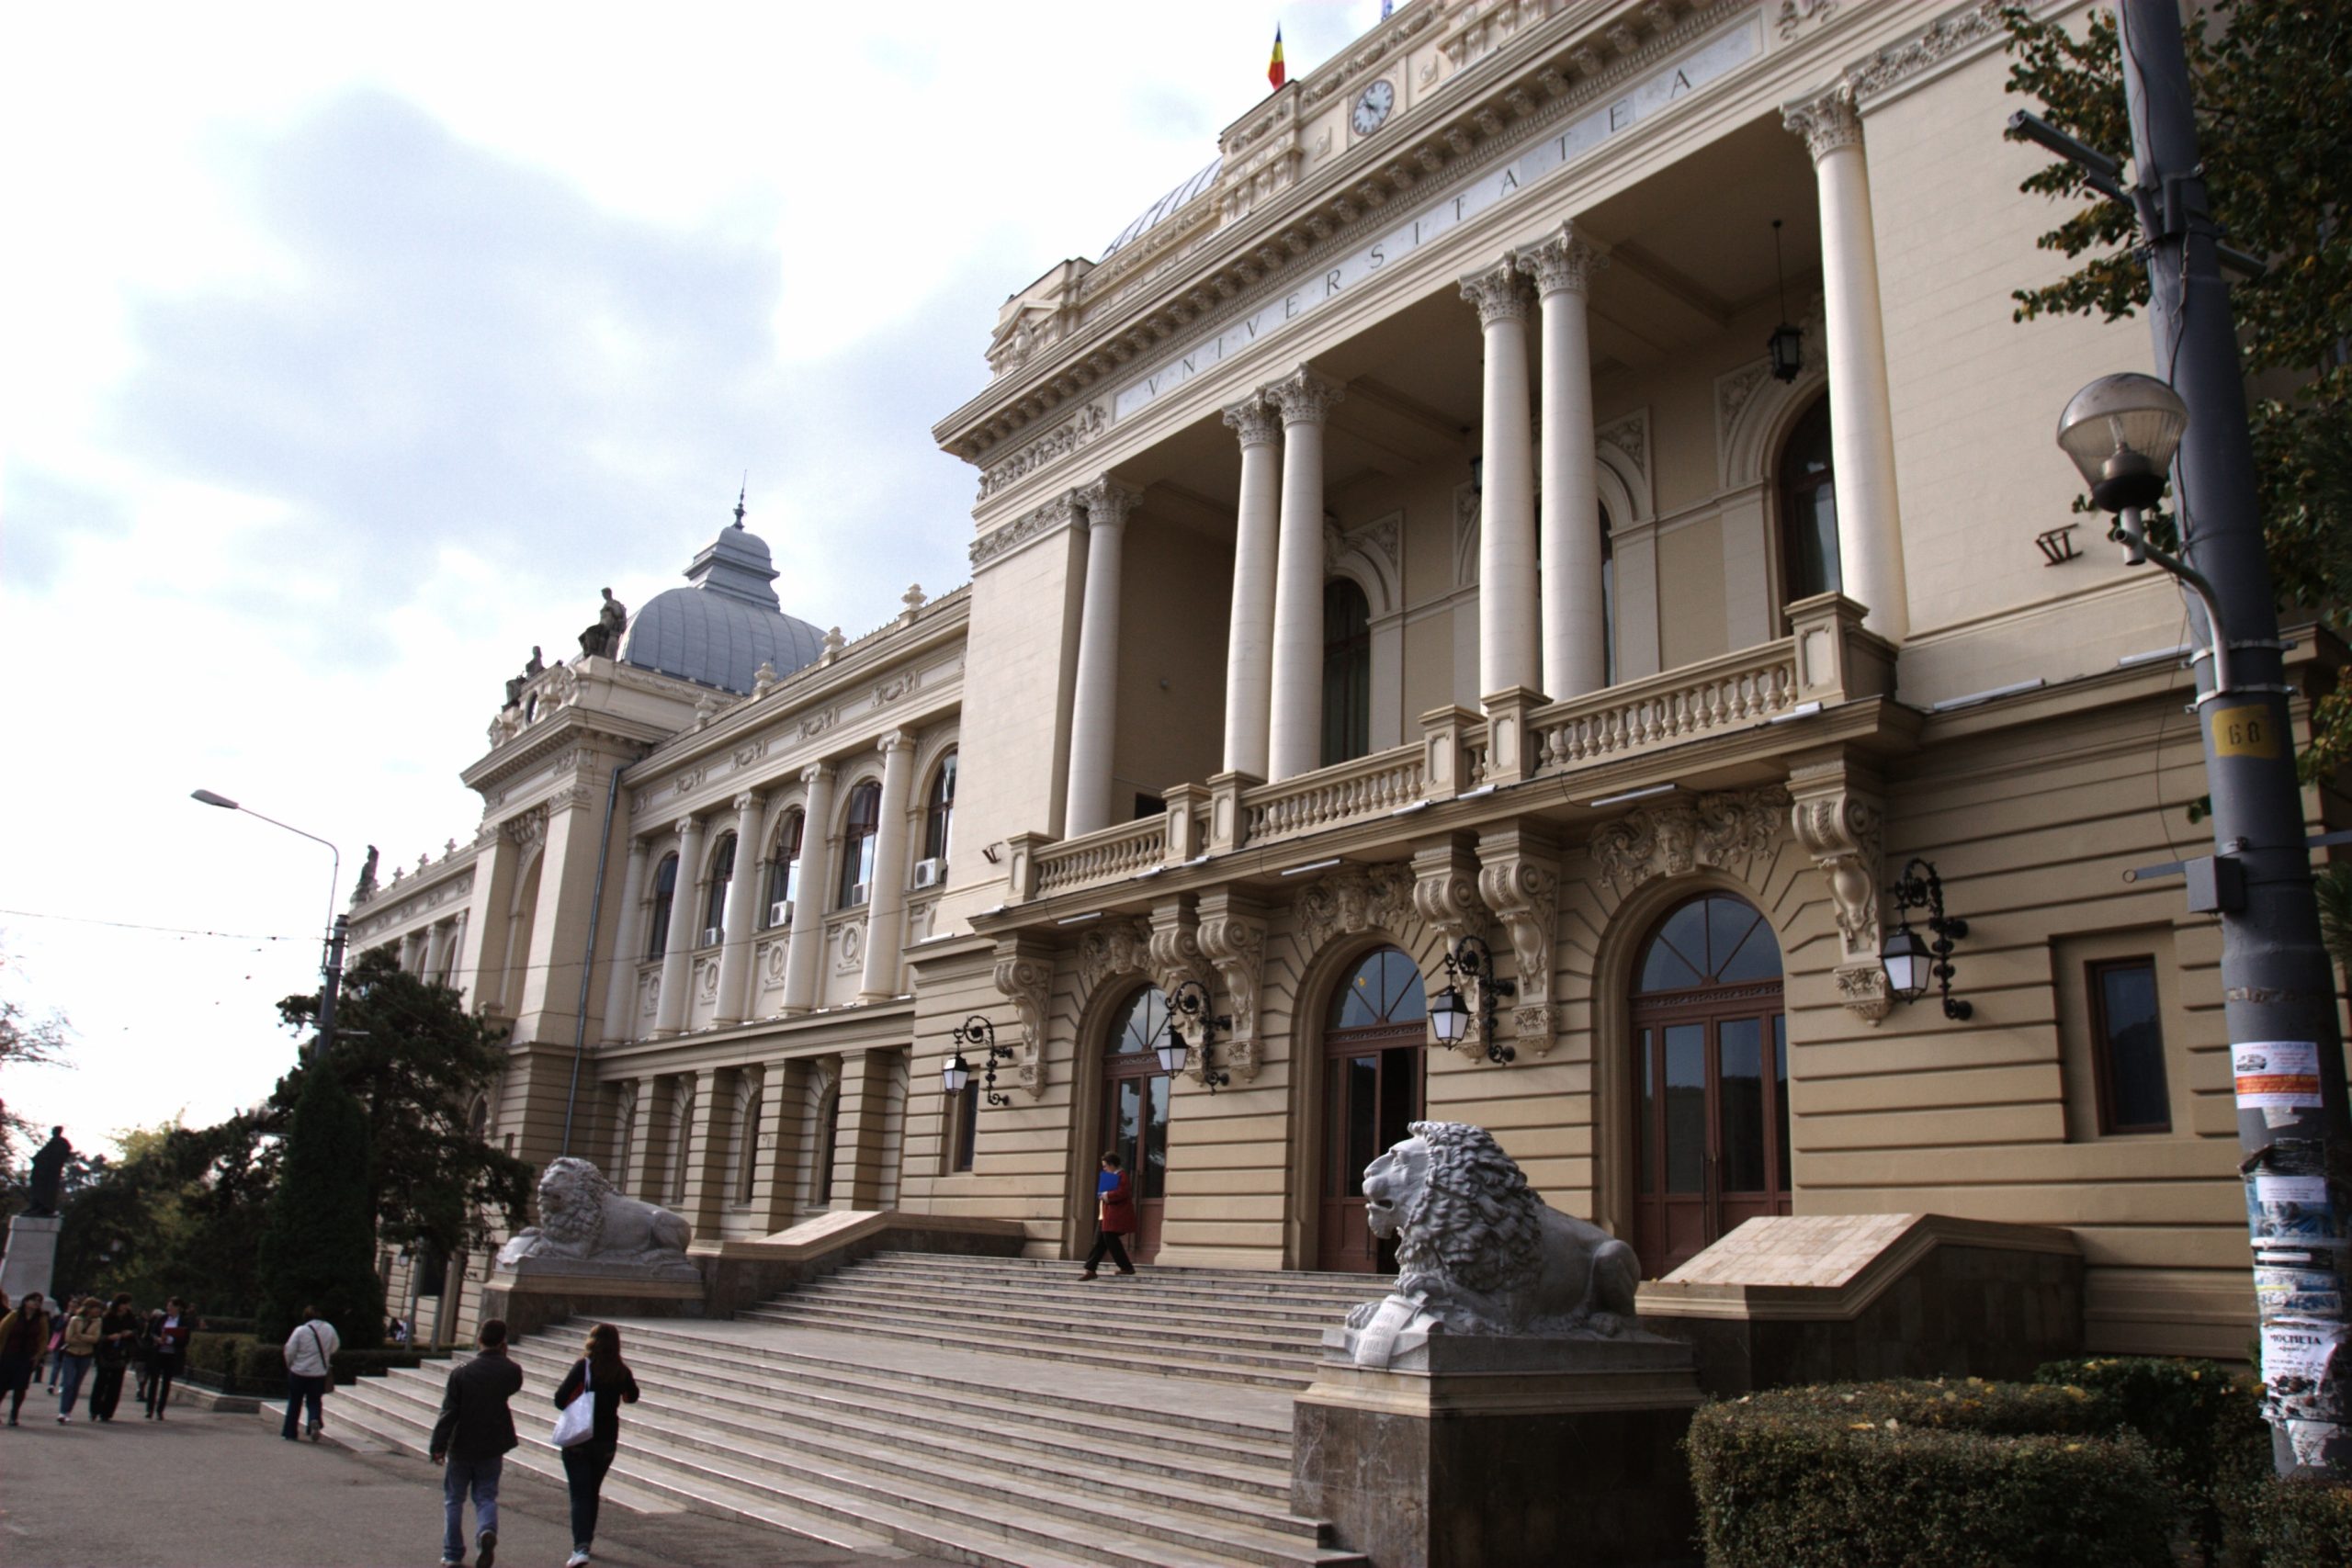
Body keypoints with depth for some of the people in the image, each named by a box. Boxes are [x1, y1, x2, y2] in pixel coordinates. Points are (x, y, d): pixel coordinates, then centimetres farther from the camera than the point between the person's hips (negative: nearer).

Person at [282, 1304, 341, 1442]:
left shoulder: (300, 1330, -13)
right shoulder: (329, 1328, -2)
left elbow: (289, 1351, -9)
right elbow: (335, 1347, 9)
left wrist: (290, 1365, 10)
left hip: (298, 1373, -2)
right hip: (320, 1373, 2)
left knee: (294, 1403, 13)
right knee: (315, 1401, 12)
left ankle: (289, 1433, 18)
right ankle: (315, 1420, -16)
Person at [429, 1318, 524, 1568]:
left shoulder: (461, 1373, -11)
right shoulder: (511, 1371, -8)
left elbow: (448, 1412, -12)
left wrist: (438, 1445, -8)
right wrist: (503, 1358, 10)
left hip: (461, 1447, -1)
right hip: (492, 1448, 1)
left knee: (453, 1500, 15)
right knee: (486, 1497, 12)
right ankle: (487, 1531, -17)